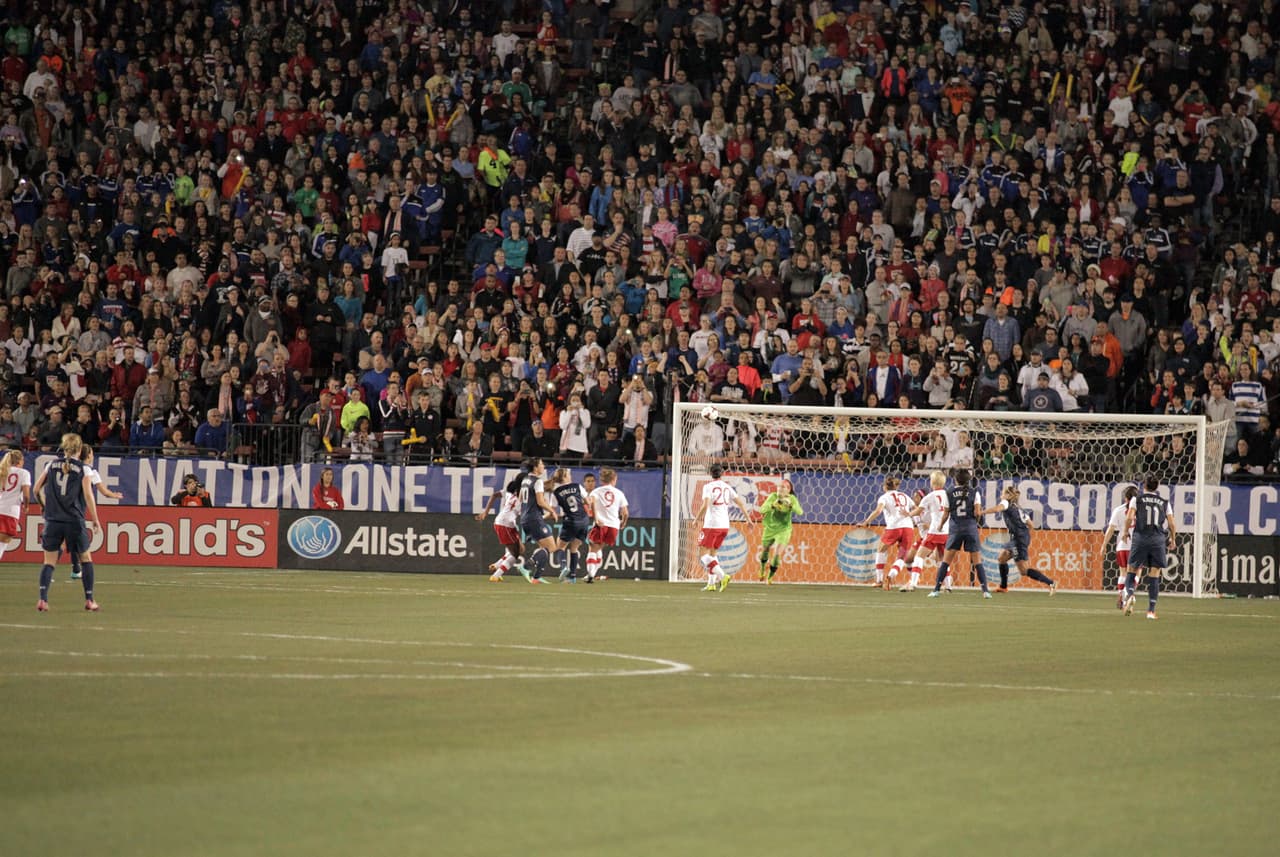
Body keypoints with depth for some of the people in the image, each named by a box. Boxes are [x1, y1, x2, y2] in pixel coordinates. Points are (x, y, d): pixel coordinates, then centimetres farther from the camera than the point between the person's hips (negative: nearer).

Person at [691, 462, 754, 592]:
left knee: (704, 556, -5)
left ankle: (722, 575, -24)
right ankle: (711, 583, 13)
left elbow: (705, 505, -19)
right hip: (724, 526, 6)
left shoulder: (708, 487, -7)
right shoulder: (727, 487, 10)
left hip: (711, 525, -6)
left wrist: (697, 518, -7)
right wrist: (748, 519, 14)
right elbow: (740, 503, 8)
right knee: (712, 553, 18)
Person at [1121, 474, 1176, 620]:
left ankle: (1129, 594, -21)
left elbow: (1130, 518, -7)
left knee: (1132, 570, 9)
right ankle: (1151, 610, 0)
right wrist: (1172, 540, 22)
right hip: (1159, 540, 1)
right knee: (1154, 575, 3)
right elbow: (1171, 524, 7)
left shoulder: (1137, 499, 5)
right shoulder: (1164, 503, 11)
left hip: (1140, 538, -1)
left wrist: (1126, 531, 10)